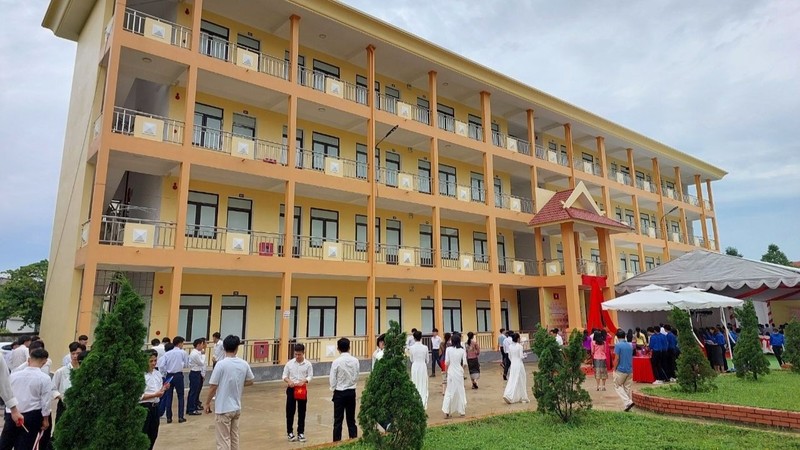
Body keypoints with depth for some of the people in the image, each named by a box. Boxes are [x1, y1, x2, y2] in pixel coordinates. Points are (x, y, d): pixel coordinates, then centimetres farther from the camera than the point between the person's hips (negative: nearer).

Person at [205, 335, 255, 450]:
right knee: (234, 438, 18)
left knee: (223, 440, 2)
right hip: (237, 407, 5)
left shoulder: (221, 364, -16)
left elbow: (213, 387, -13)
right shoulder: (244, 364, -1)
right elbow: (250, 381, 11)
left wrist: (207, 403, 0)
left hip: (223, 408, -5)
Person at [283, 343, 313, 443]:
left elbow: (310, 376, -4)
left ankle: (301, 433, 18)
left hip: (302, 389, 0)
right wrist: (288, 381, -19)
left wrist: (303, 381, -23)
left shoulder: (308, 364, -3)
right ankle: (290, 432, 18)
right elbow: (284, 375, 2)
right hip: (291, 389, 0)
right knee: (290, 411, 4)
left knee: (302, 412, 7)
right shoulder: (289, 363, -1)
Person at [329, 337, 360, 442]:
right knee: (351, 419, 14)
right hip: (351, 392, 3)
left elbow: (332, 380, -11)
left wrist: (333, 388, 7)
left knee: (338, 420, 6)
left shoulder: (336, 362, -16)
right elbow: (356, 378, 2)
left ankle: (337, 441, 9)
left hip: (339, 393, -3)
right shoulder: (355, 361, -5)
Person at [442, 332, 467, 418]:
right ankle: (462, 411, 21)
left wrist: (446, 371, 9)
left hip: (451, 372, -1)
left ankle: (446, 412, 2)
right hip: (459, 372, 1)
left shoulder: (448, 349, -8)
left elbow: (446, 363, -6)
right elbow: (464, 363, -4)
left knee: (449, 392, 8)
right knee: (460, 391, 13)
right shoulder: (462, 350, -5)